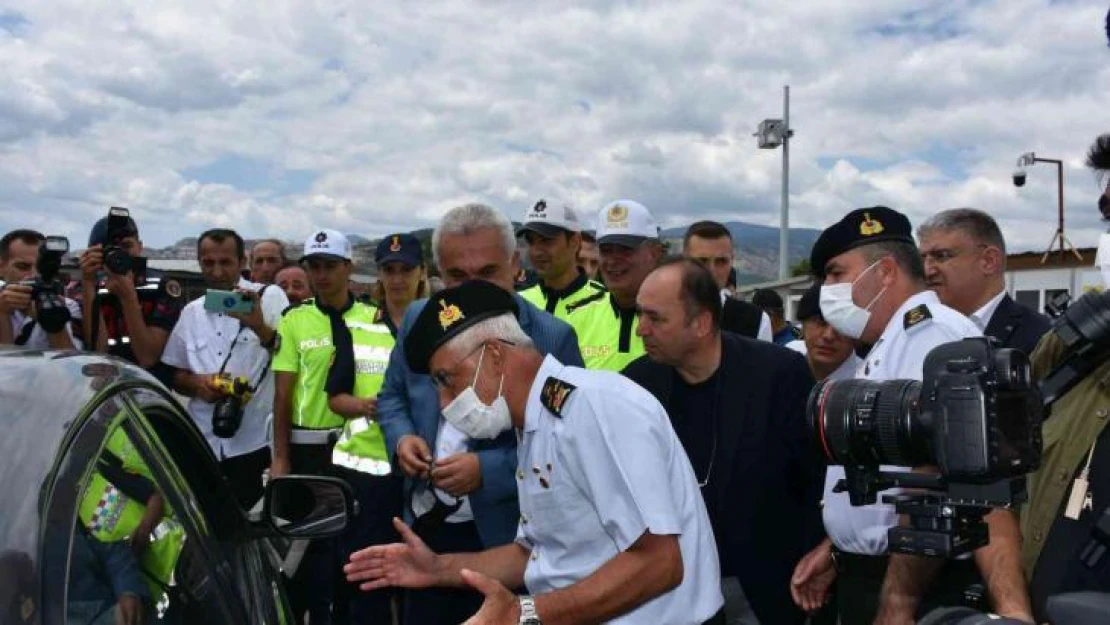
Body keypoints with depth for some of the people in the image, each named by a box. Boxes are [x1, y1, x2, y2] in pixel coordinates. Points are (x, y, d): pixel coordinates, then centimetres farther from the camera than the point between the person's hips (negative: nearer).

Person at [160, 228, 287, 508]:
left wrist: (259, 326, -28)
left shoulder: (270, 297, -2)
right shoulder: (191, 312, 12)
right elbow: (173, 375, 18)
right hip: (203, 446, 4)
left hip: (256, 445, -4)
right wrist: (196, 384, -5)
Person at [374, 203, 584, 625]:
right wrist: (401, 438, -9)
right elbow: (392, 396, 12)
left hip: (504, 537, -4)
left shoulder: (552, 338, -15)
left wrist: (488, 470, -24)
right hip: (424, 526, 4)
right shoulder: (418, 319, -1)